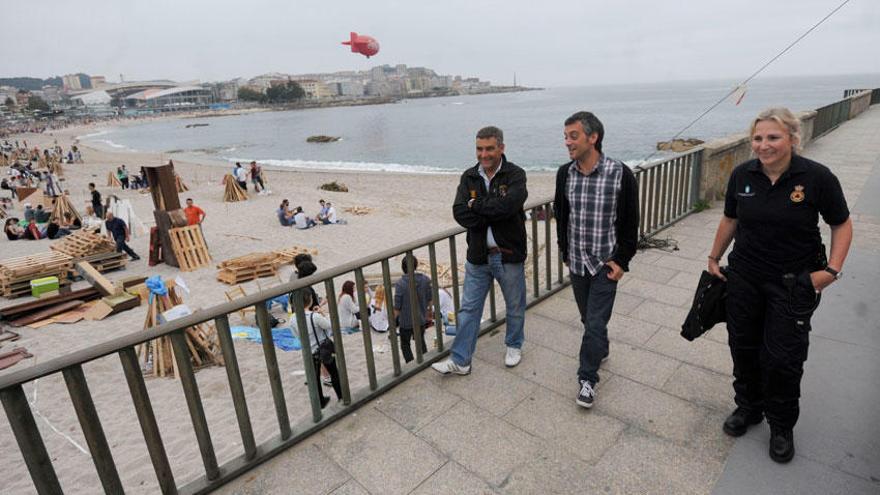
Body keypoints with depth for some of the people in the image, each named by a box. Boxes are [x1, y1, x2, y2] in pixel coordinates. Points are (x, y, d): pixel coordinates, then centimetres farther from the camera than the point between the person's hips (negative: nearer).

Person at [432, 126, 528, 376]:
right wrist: (493, 213, -20)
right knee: (468, 309, 9)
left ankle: (514, 346, 42)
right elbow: (460, 213, -12)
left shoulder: (515, 175, -10)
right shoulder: (469, 177, 1)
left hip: (508, 255, -3)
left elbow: (507, 205, -29)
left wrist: (476, 204, -16)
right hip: (478, 255, 3)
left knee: (515, 307, 16)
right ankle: (460, 360, 21)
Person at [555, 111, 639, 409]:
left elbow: (630, 223, -8)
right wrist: (565, 252, 12)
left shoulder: (620, 175, -16)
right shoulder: (565, 174, -3)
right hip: (576, 262, 4)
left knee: (595, 323, -1)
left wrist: (621, 261, -9)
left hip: (605, 264, -4)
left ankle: (587, 378, 16)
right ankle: (601, 350, 47)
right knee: (589, 318, 20)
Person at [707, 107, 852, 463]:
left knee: (783, 357, 3)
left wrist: (832, 269, -13)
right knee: (743, 346, 14)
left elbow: (842, 224, -3)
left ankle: (781, 426, 26)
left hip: (794, 283, -3)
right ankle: (748, 407, 37)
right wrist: (714, 257, 11)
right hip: (744, 277, 3)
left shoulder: (817, 177, -14)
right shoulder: (742, 175, -4)